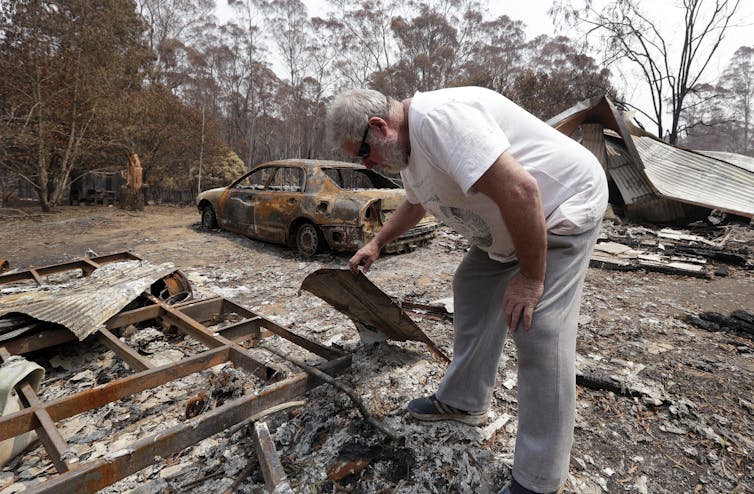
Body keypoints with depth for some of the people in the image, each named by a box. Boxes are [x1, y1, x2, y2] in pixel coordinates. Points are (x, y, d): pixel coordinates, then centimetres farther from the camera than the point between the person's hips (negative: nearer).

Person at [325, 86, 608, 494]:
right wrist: (376, 243, 31)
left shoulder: (436, 117, -28)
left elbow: (520, 190, -34)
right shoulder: (406, 147, 5)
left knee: (539, 334, -14)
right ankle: (463, 401, 28)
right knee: (471, 289, 13)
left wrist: (531, 277, -25)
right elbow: (415, 202, 26)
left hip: (564, 206, -10)